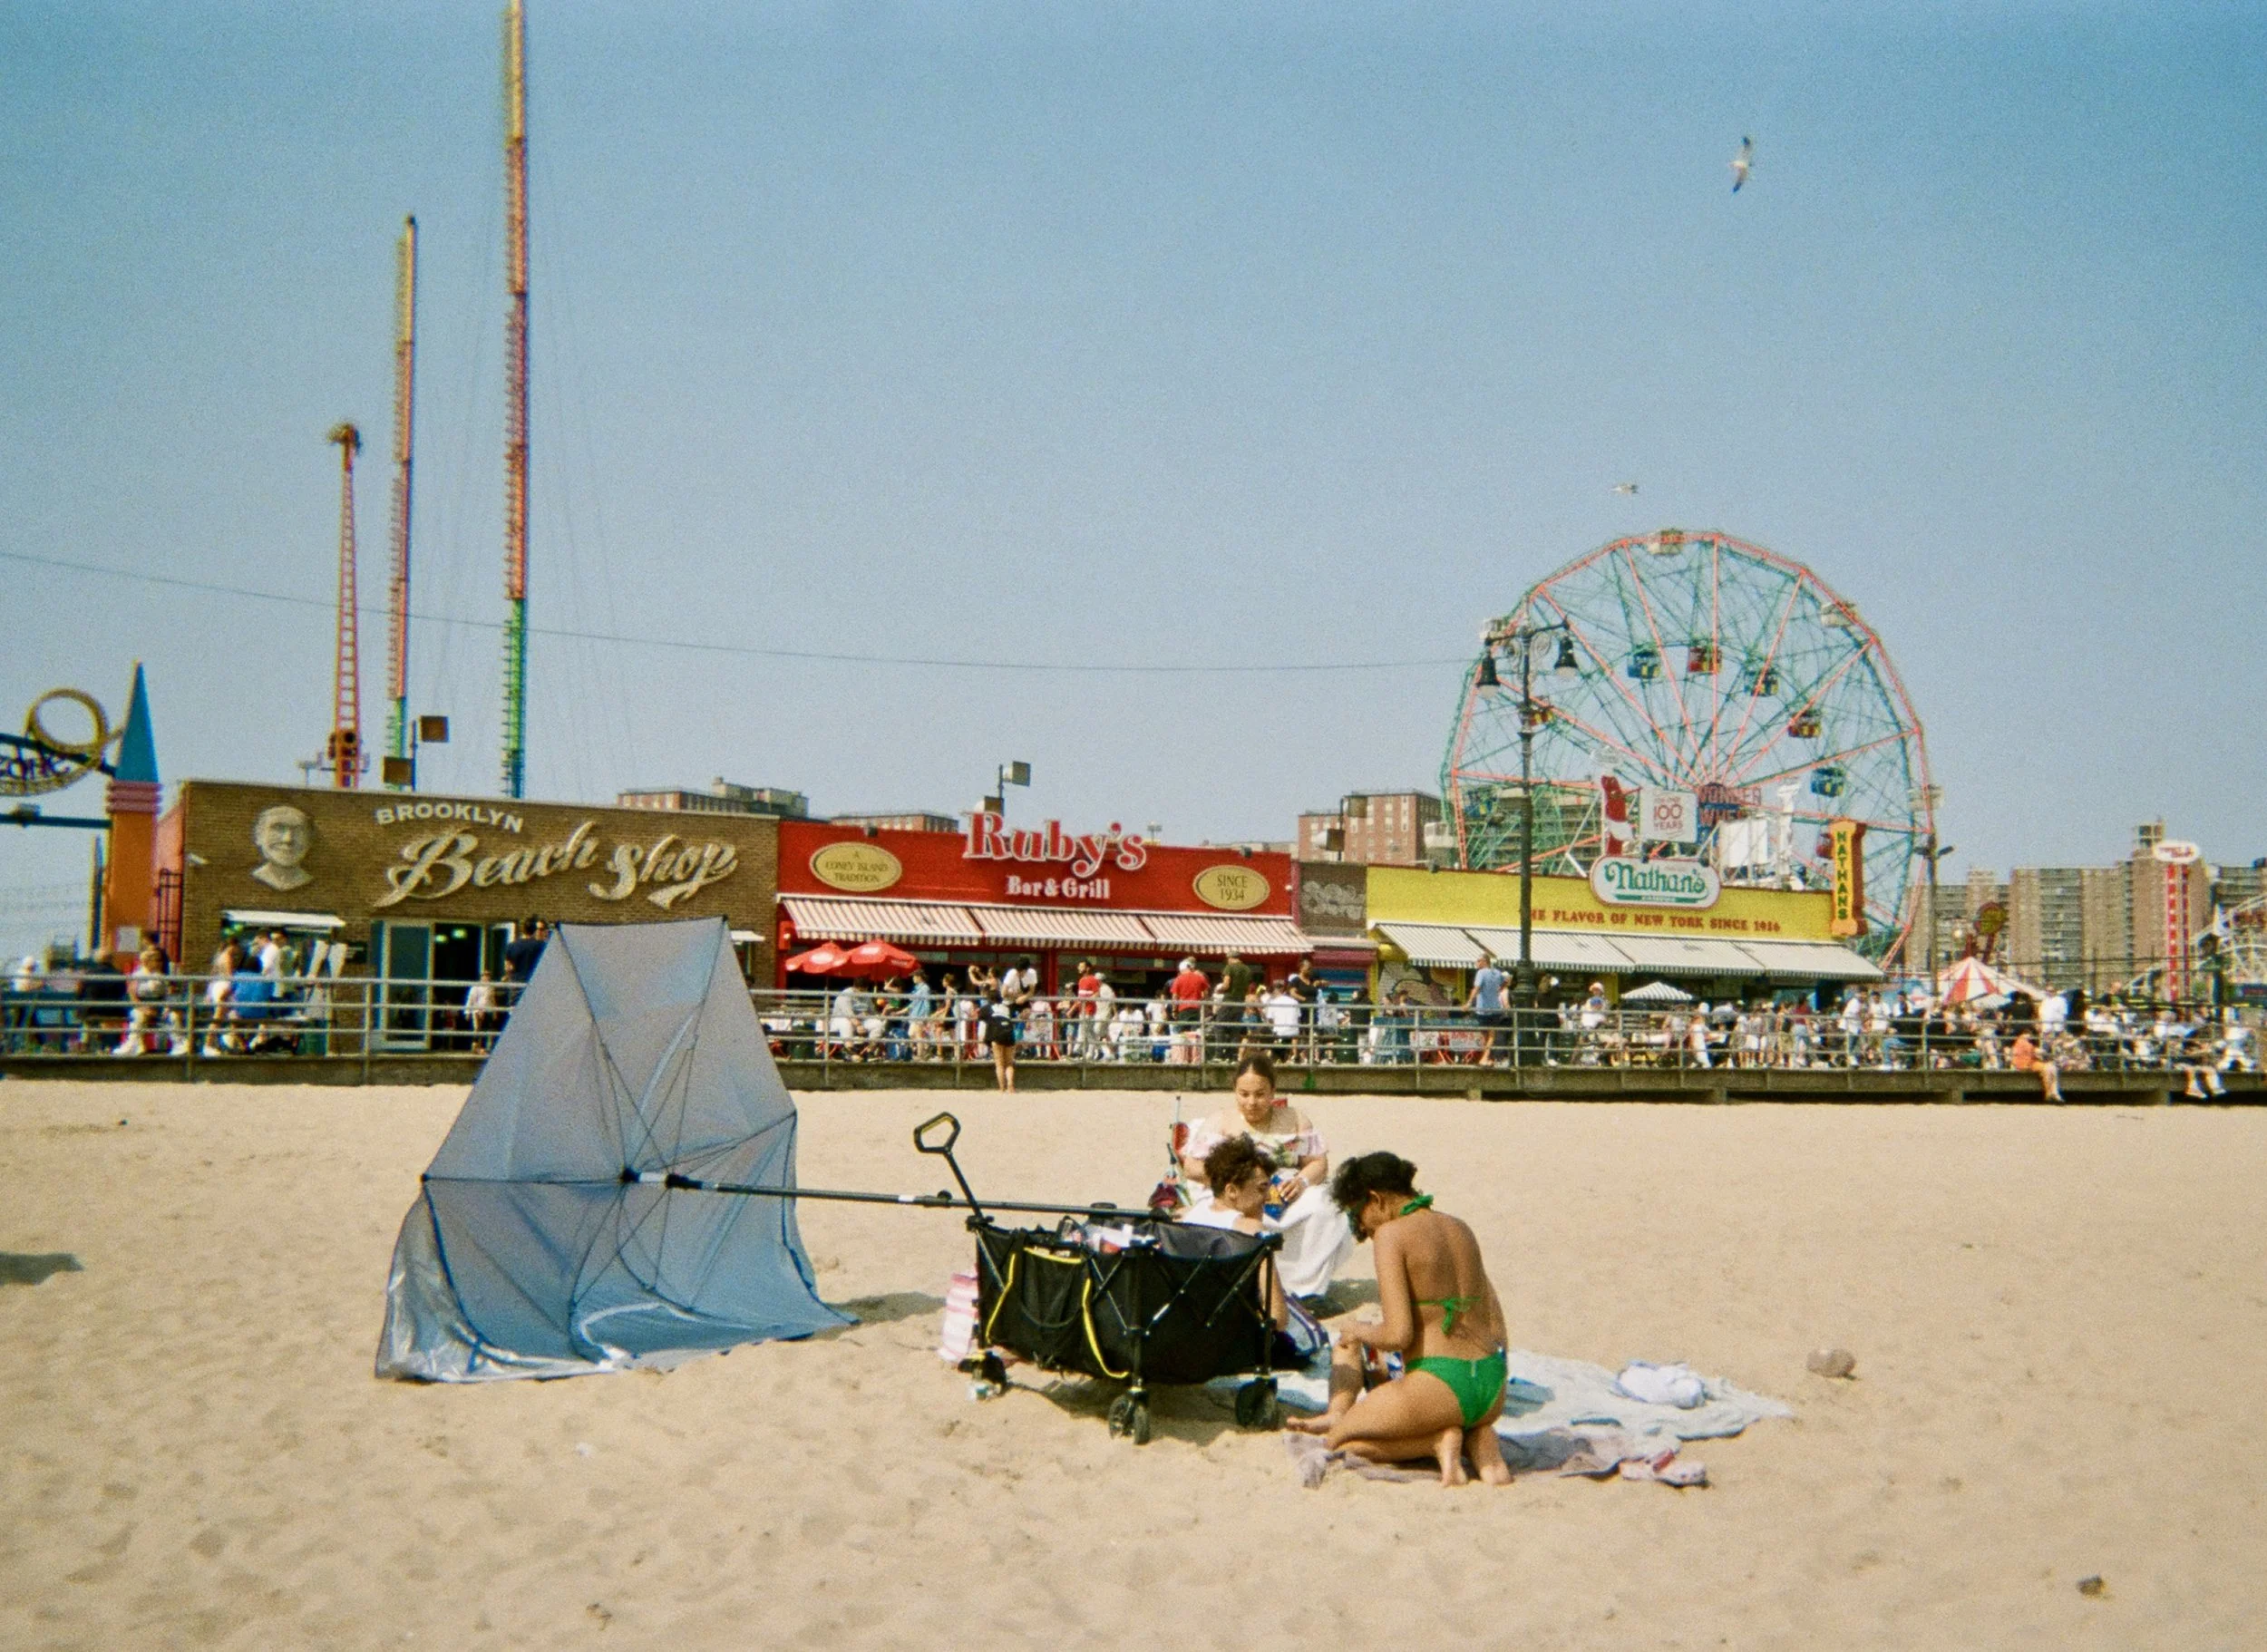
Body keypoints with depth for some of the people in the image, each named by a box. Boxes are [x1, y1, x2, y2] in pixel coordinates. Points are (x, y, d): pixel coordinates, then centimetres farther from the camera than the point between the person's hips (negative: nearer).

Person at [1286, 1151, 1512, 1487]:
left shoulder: (1392, 1234, -9)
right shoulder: (1460, 1229, 13)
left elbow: (1397, 1335, -17)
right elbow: (1496, 1323, 16)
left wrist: (1362, 1332, 4)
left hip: (1439, 1384, -7)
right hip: (1494, 1389, 7)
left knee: (1340, 1442, 15)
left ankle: (1441, 1438, -4)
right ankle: (1478, 1439, 8)